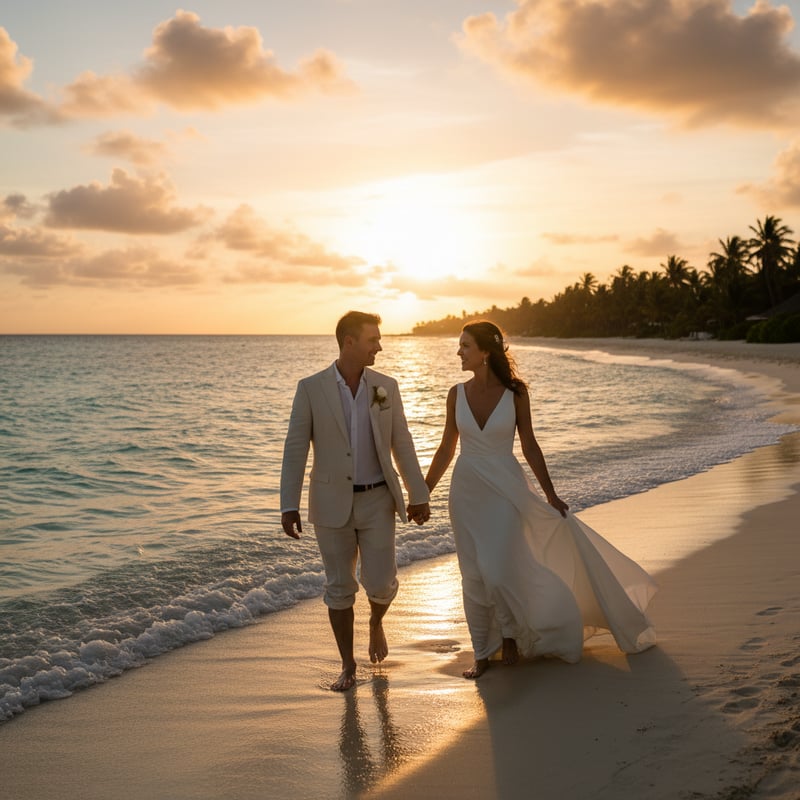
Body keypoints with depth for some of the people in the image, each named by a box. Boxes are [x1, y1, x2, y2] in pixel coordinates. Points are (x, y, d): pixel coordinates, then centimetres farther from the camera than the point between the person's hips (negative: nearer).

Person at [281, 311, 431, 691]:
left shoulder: (386, 386, 0)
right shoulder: (310, 388, -7)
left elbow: (402, 444, 4)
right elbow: (295, 449, -8)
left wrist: (418, 495, 3)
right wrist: (288, 506, -12)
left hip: (376, 502, 1)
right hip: (332, 504, -1)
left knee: (381, 582, -2)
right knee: (339, 588, 6)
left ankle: (376, 621, 33)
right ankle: (348, 666, 21)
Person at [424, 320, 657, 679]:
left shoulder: (514, 392, -7)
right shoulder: (457, 394, 0)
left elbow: (529, 446, -1)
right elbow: (446, 450, 7)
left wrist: (550, 494, 0)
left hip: (506, 491, -3)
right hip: (467, 491, 3)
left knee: (497, 572, -11)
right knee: (474, 578, 6)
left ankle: (510, 633, 18)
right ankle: (482, 653, 19)